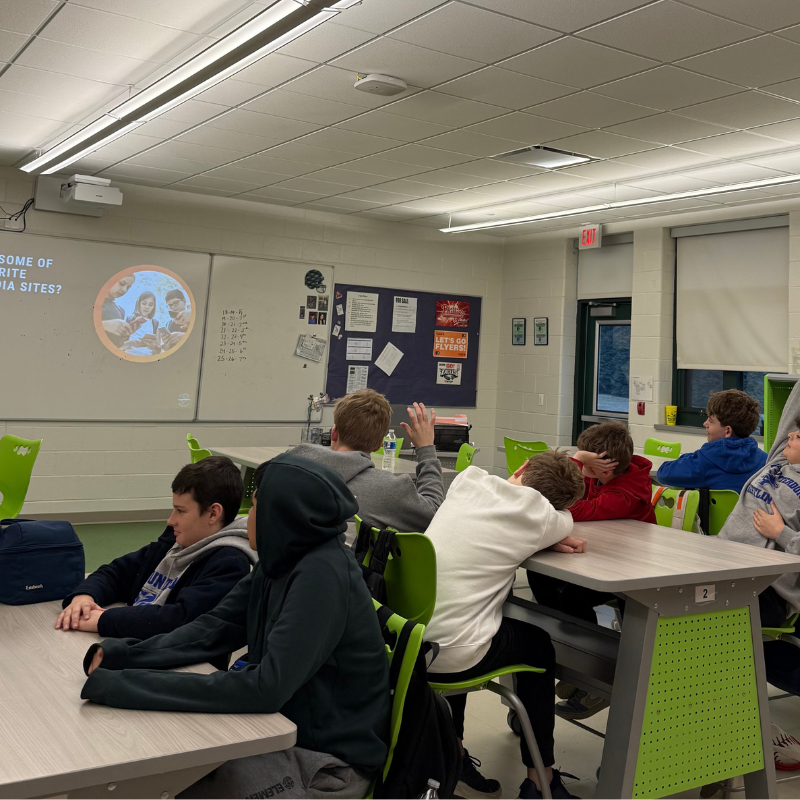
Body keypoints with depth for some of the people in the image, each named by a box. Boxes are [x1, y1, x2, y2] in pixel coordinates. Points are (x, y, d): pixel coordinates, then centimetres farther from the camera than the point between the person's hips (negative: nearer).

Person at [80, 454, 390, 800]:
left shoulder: (324, 574, -26)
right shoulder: (284, 560, 1)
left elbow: (266, 687, -32)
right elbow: (213, 629, 2)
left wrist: (125, 686, -31)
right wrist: (120, 656, -13)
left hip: (328, 761, -7)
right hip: (283, 729, 7)